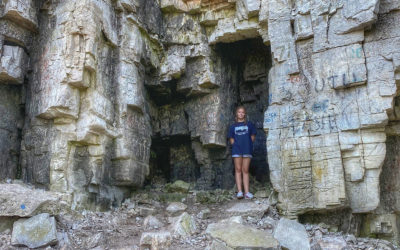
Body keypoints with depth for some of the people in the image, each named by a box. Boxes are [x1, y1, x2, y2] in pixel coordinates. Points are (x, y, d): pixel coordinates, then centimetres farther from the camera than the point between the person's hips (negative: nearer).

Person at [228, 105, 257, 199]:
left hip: (247, 150, 0)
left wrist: (248, 144, 2)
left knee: (245, 171, 2)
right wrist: (235, 145, -2)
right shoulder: (233, 126, 11)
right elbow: (231, 139, 11)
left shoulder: (249, 124, 10)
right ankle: (239, 191, -2)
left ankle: (246, 192, 1)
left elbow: (253, 136, 10)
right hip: (237, 150, 0)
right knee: (238, 170, -1)